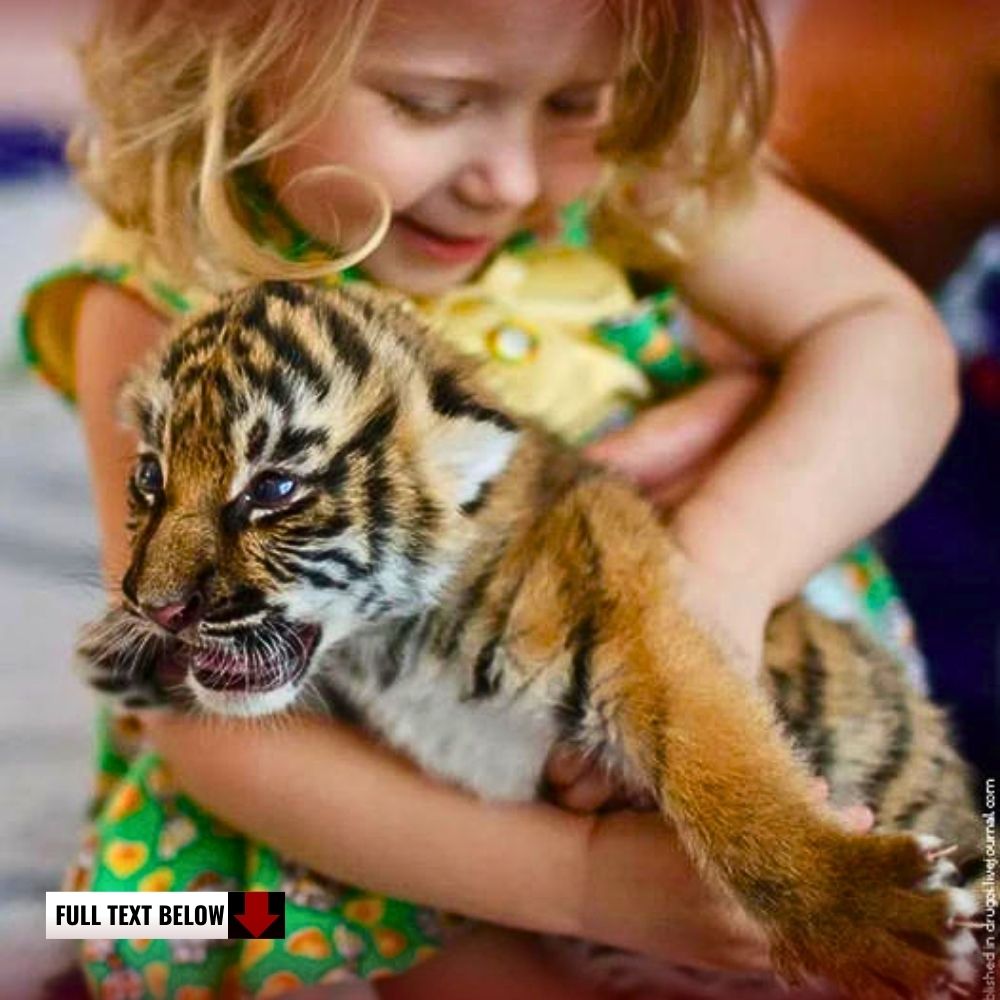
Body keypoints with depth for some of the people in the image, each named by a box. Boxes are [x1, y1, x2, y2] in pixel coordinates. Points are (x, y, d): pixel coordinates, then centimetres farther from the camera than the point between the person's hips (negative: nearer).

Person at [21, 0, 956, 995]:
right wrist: (587, 877, -34)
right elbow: (213, 718, -25)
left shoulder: (614, 162, -16)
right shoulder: (170, 315, -25)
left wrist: (725, 571, -35)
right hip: (375, 732, -3)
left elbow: (888, 334, -15)